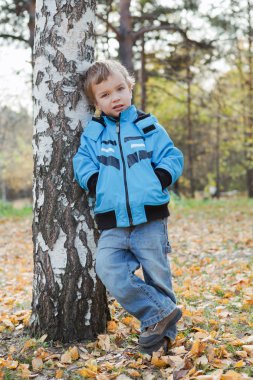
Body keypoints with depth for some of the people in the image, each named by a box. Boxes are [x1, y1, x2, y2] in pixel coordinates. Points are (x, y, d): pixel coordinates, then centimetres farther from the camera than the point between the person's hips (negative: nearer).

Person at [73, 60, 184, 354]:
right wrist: (98, 186, -11)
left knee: (157, 275, 5)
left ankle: (163, 329, 25)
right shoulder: (92, 132, 9)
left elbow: (172, 159, 4)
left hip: (150, 221, -1)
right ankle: (161, 312, -6)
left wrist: (156, 182, -12)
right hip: (112, 224, 1)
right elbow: (83, 165, 6)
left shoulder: (148, 126, 6)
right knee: (108, 269, -18)